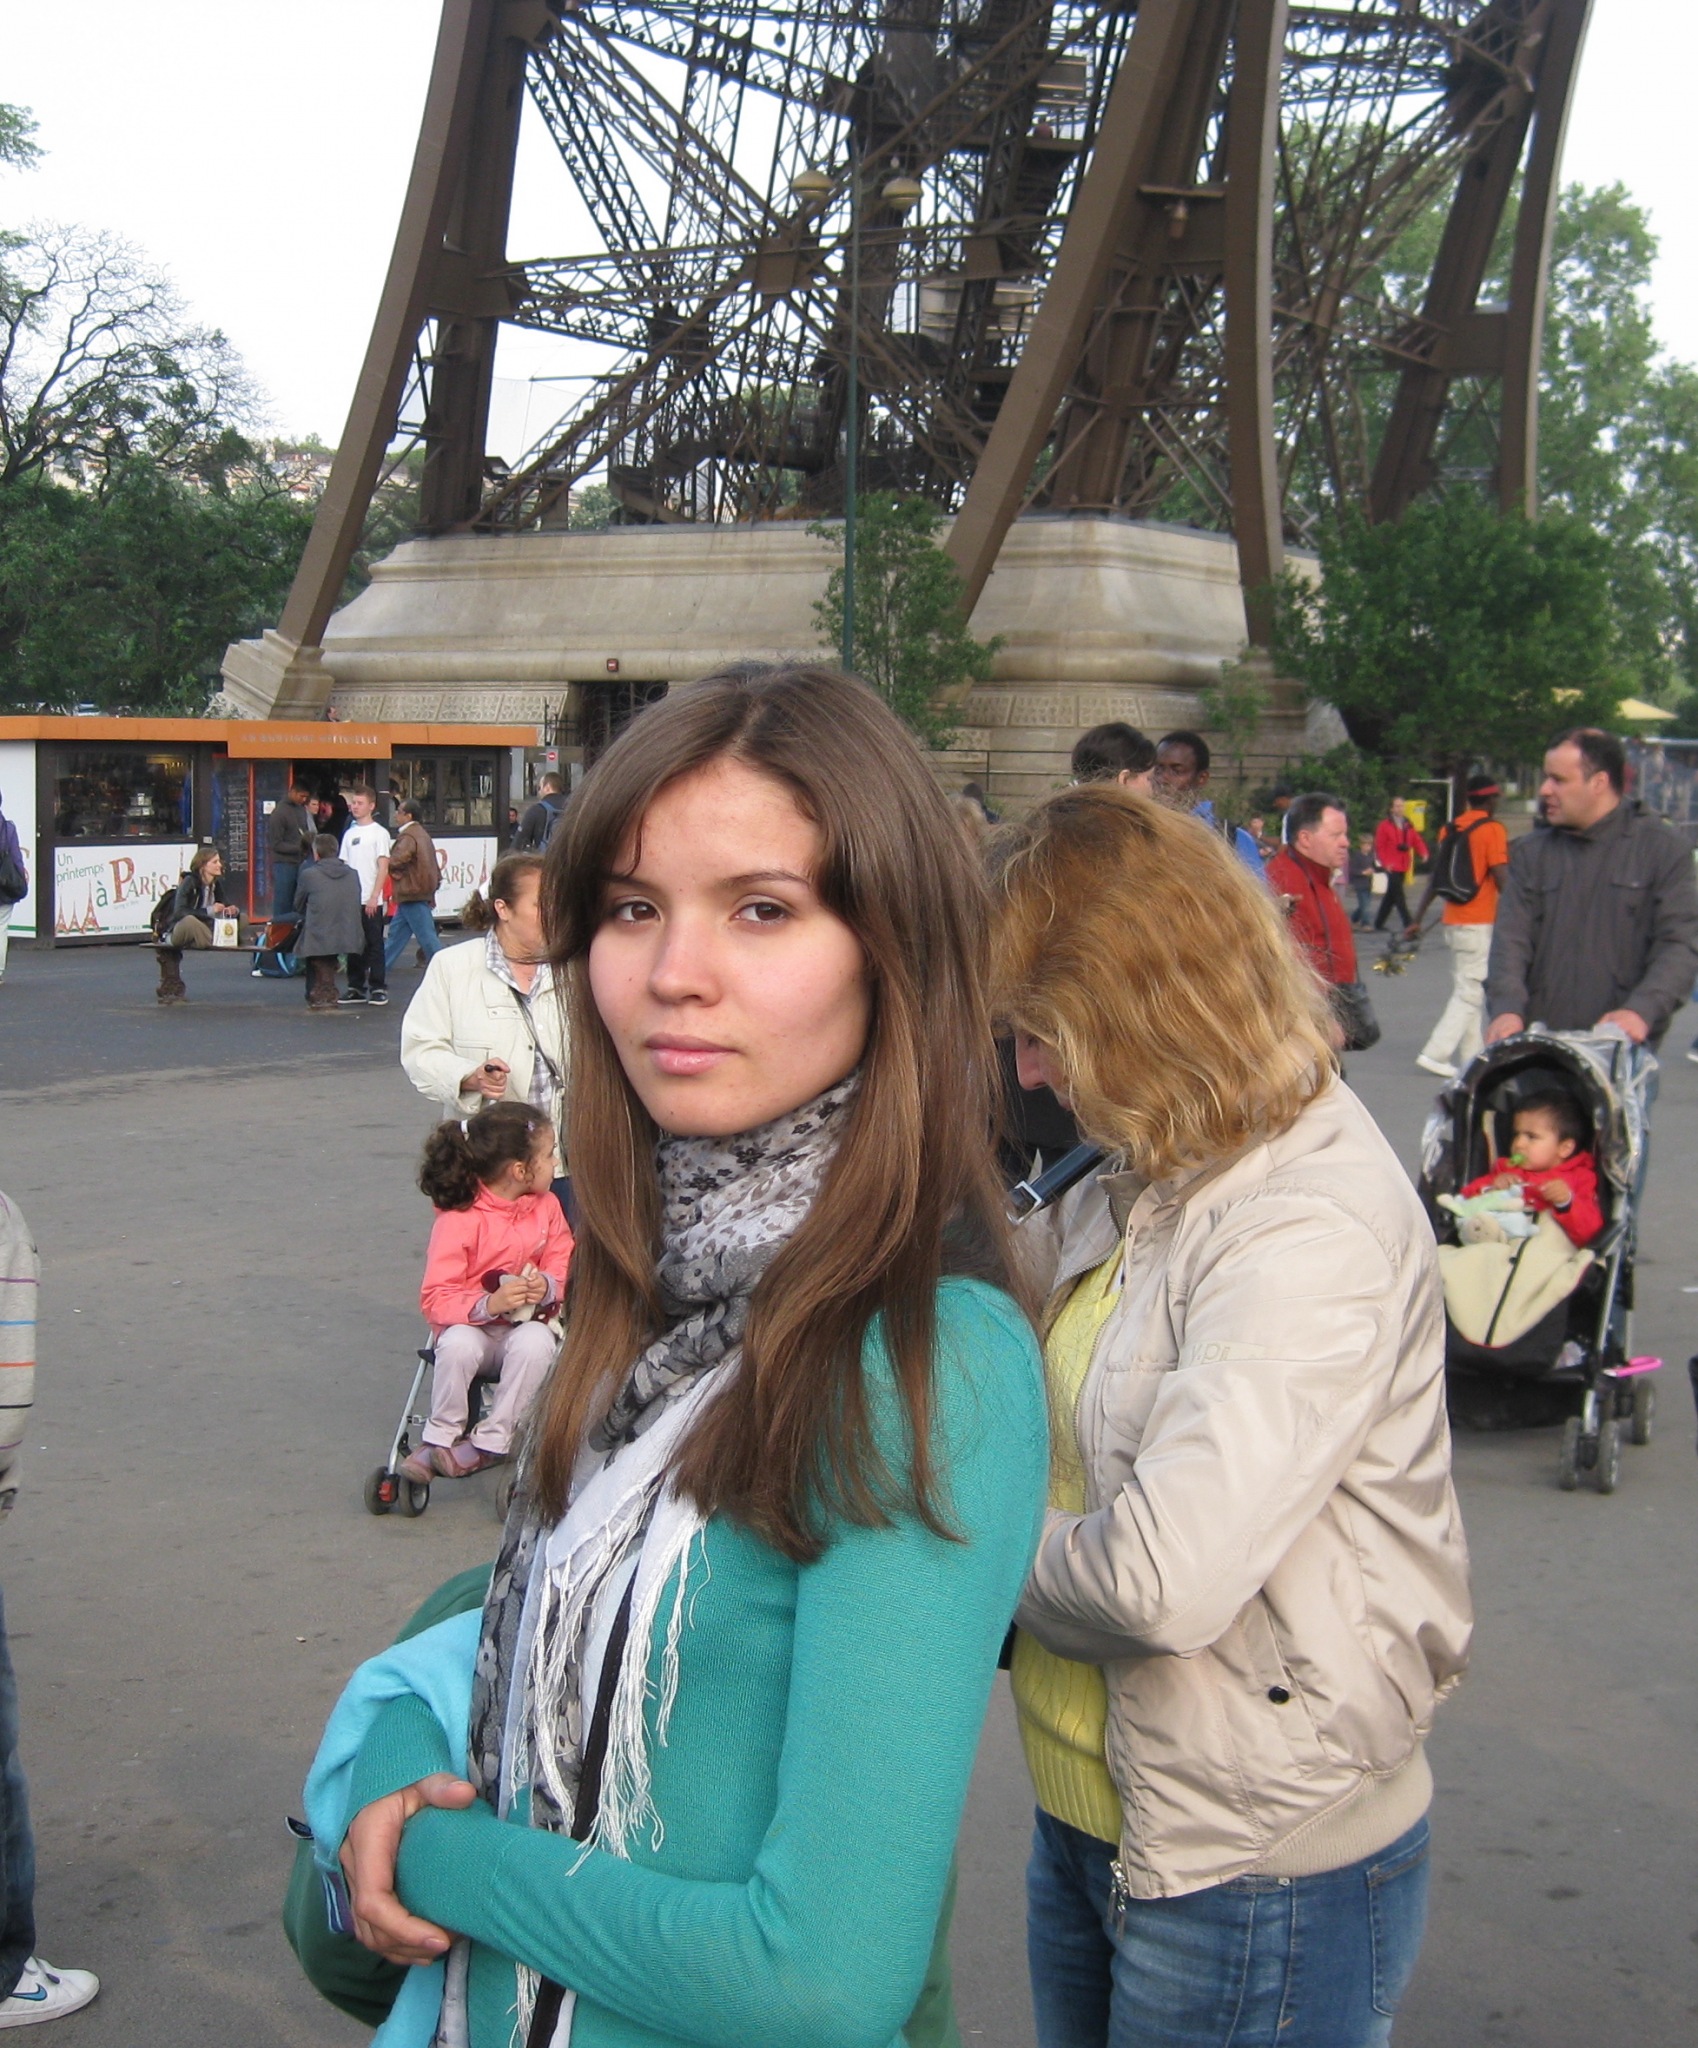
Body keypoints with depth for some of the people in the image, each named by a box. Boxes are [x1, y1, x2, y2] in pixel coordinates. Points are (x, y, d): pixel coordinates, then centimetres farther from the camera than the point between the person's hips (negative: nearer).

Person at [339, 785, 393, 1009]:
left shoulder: (379, 833, -3)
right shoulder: (349, 834, 14)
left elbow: (383, 867, -8)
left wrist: (374, 897, -15)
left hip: (371, 900, -6)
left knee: (374, 945, -3)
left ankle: (378, 988, 1)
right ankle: (356, 987, 13)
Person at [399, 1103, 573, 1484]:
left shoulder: (546, 1207, 3)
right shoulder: (457, 1220, -15)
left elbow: (563, 1267, 6)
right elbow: (435, 1299, -18)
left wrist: (547, 1286, -18)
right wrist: (488, 1304, -34)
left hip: (526, 1324, 3)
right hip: (472, 1326, -3)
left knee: (535, 1342, -32)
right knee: (458, 1345, -37)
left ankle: (491, 1442, -20)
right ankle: (441, 1437, -14)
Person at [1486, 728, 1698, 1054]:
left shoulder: (1663, 848, 3)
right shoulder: (1531, 853, 12)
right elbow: (1510, 938, 2)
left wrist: (1642, 1010, -21)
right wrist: (1506, 1007, -17)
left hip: (1626, 1046, -2)